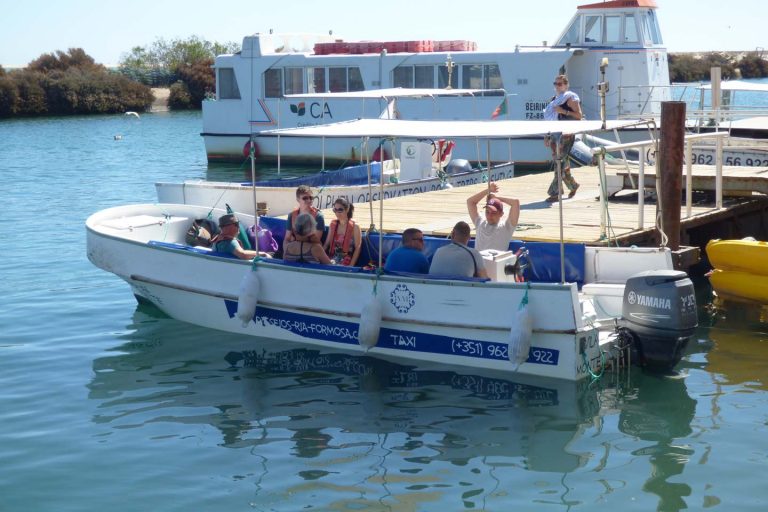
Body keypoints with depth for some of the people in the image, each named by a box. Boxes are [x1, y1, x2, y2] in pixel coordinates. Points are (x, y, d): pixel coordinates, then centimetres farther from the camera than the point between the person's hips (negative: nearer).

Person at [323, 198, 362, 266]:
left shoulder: (354, 227, 0)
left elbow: (358, 248, -4)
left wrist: (351, 266, -14)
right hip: (331, 260, 4)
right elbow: (326, 244, 16)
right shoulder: (333, 225, 15)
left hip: (345, 263, -4)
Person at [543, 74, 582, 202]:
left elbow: (579, 115, -10)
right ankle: (573, 185, 29)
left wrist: (564, 111, -19)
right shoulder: (554, 99, 20)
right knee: (559, 162, 11)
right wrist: (547, 136, 18)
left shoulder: (570, 98, -3)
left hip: (566, 135, -8)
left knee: (560, 162, -12)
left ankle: (556, 192, -13)